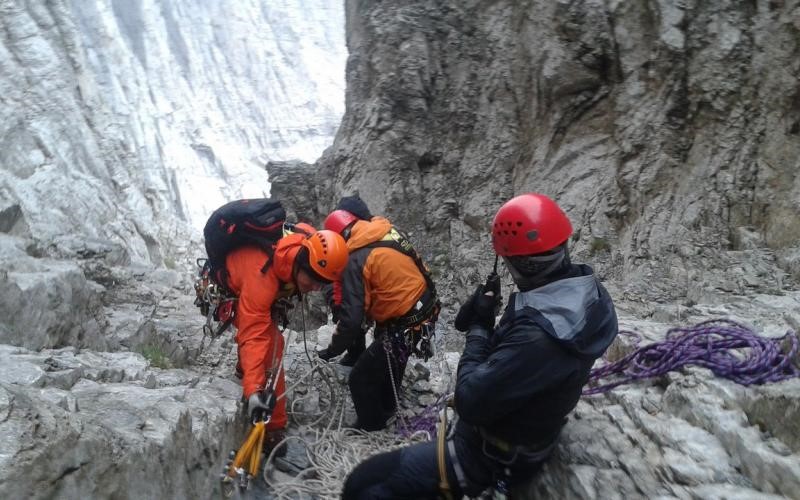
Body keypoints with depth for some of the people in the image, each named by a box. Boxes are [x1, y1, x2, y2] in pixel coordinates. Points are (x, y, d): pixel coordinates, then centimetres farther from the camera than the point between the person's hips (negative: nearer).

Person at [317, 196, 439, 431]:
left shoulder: (356, 261, -21)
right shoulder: (387, 230, 0)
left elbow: (351, 318, -23)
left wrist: (332, 350, -7)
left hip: (405, 326, -9)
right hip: (426, 307, 9)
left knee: (360, 380, 7)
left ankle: (371, 427, 26)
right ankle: (386, 408, 53)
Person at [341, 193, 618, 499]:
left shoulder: (540, 336, -37)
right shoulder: (582, 288, -6)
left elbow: (471, 402, -27)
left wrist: (479, 329, -17)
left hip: (493, 454, -9)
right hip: (519, 426, 10)